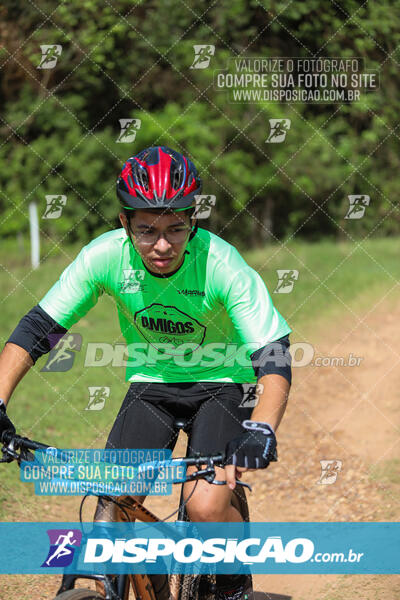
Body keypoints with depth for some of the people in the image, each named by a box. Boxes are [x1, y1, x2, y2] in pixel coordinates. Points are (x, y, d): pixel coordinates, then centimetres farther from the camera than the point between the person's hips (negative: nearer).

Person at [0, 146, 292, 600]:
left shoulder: (221, 264, -27)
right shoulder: (105, 256, -20)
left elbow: (273, 358, -30)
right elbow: (38, 327, -13)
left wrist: (260, 429, -47)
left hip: (220, 383, -3)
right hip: (151, 383, 3)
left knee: (206, 507, -22)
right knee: (113, 506, -13)